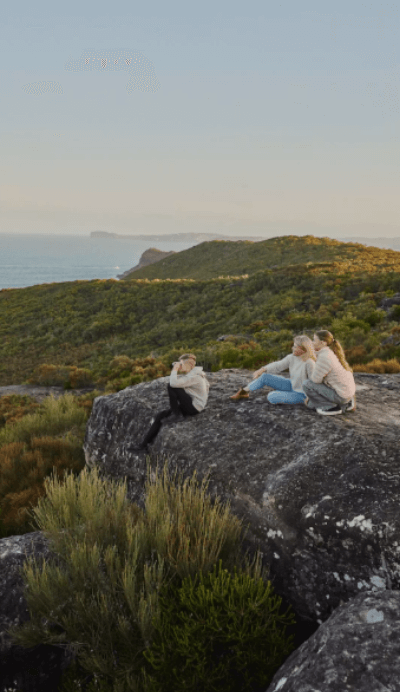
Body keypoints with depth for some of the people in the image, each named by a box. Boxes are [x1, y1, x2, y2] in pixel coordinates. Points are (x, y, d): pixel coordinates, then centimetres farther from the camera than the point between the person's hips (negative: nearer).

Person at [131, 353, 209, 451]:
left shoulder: (195, 376, -19)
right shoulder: (189, 374, 14)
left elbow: (174, 383, -28)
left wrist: (175, 370, -16)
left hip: (195, 407, -10)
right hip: (189, 406, 10)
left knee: (171, 387, -21)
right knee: (160, 416, 0)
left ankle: (175, 414, -8)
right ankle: (144, 444, 1)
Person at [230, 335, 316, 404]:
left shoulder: (309, 363, -28)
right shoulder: (292, 357, -6)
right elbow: (278, 366, 0)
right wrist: (261, 370, -9)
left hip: (300, 394, -7)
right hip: (291, 385, 7)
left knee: (271, 397, -23)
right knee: (264, 377, 0)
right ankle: (243, 392, 13)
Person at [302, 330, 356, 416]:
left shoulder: (324, 357, -23)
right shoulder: (332, 353, 9)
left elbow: (315, 379, -17)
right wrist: (310, 396, 15)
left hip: (341, 395, -10)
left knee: (307, 385, -9)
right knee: (310, 404, 22)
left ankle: (332, 407, -6)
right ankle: (345, 404, 15)